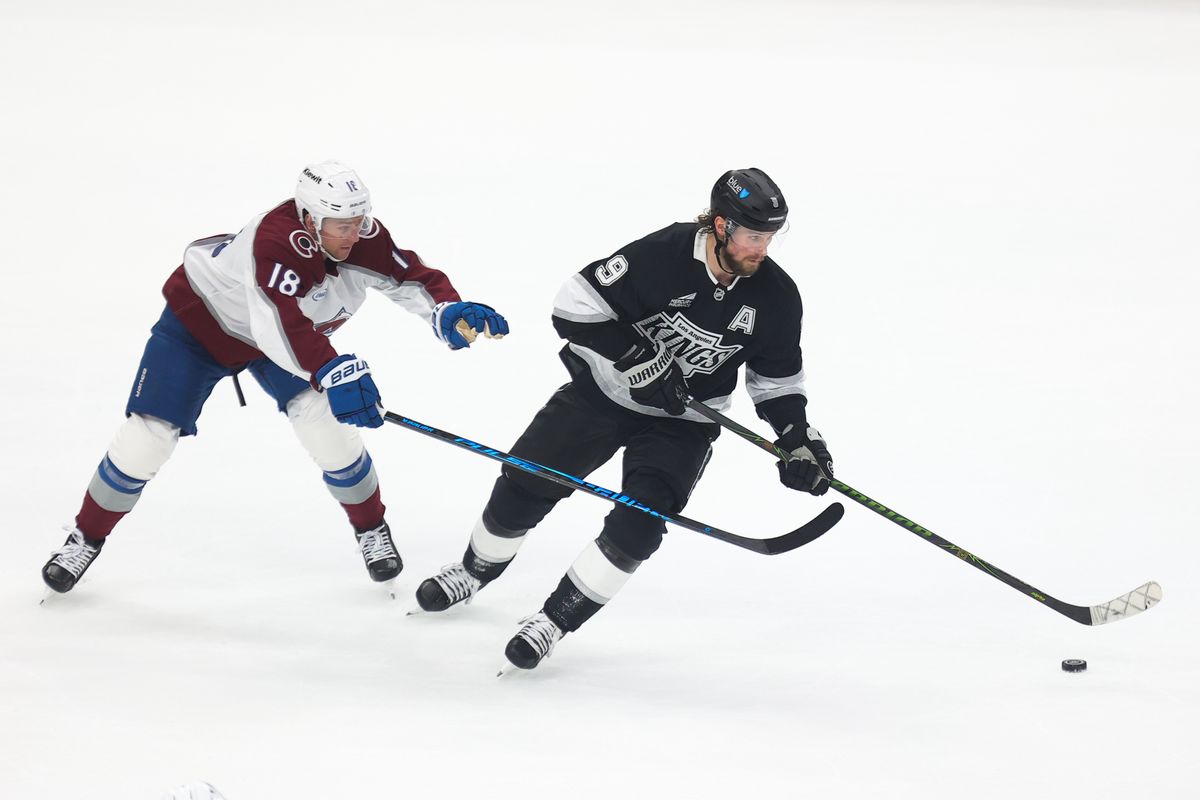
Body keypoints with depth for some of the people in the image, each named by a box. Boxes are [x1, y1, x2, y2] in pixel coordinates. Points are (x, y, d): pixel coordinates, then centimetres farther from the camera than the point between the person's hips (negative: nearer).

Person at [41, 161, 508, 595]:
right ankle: (87, 537, 14)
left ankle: (371, 529, 10)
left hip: (290, 330, 5)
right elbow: (281, 326, -56)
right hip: (198, 319, -5)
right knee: (147, 436, -8)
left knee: (324, 419, -13)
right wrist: (333, 371, -71)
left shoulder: (363, 239, -24)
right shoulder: (275, 240, -43)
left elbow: (412, 277, -18)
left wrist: (448, 311, -40)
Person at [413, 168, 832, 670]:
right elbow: (576, 306, -23)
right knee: (522, 488, 3)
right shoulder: (663, 256, -26)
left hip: (680, 423, 1)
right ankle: (476, 571, 34)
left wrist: (799, 439, -10)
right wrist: (640, 361, -29)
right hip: (602, 392, -1)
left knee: (637, 527, -18)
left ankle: (556, 619, -1)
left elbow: (776, 379, 3)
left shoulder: (776, 298, -14)